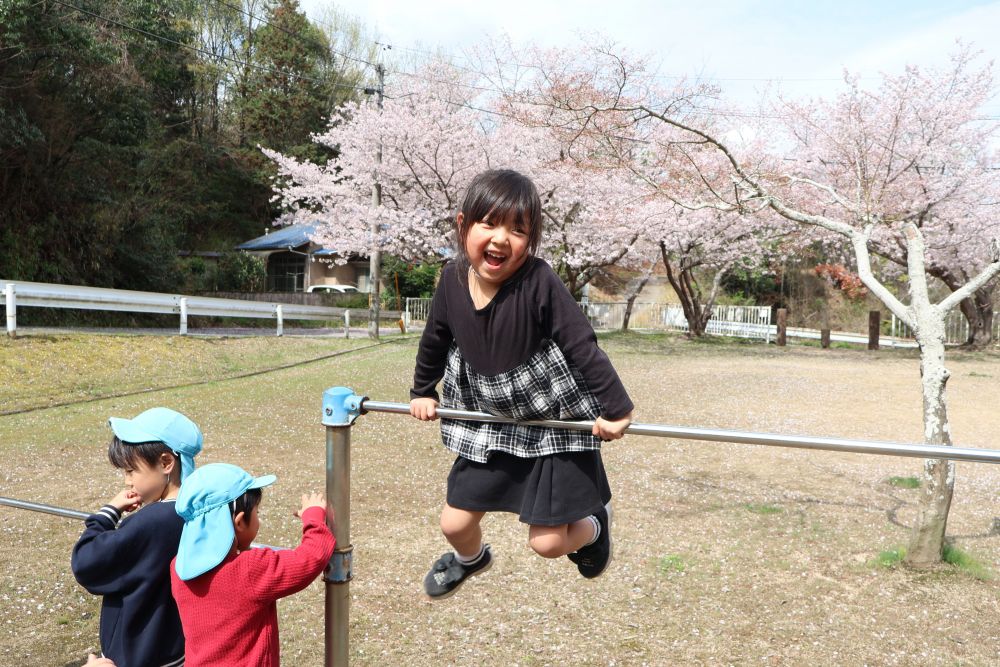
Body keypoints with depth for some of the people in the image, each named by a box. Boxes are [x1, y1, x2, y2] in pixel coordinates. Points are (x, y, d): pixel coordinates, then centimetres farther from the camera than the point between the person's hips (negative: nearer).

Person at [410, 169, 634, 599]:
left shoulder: (540, 282, -27)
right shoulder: (453, 280, -11)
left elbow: (582, 347, -21)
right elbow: (435, 341, 6)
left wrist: (616, 410, -17)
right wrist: (422, 392, 18)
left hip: (557, 423, -4)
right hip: (491, 423, 4)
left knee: (547, 542, -1)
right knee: (454, 524, 9)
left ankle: (595, 521, 36)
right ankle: (471, 558, 47)